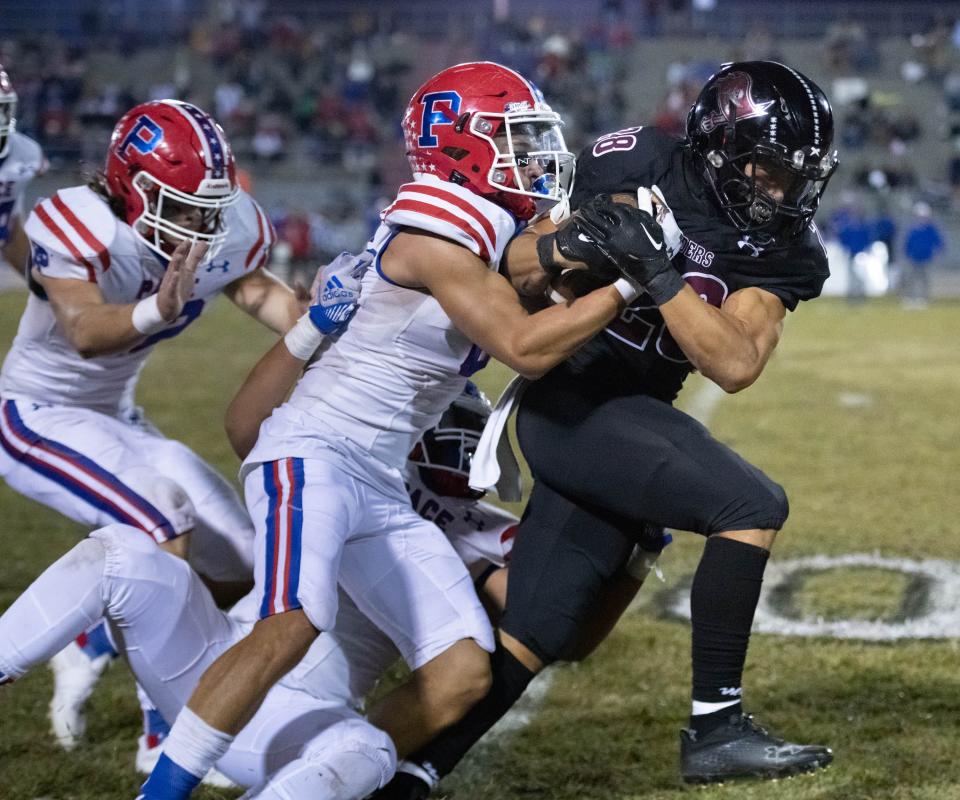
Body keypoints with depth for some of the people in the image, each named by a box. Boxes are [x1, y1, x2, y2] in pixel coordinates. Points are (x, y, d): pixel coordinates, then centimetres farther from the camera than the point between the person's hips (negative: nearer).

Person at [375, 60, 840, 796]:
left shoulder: (782, 251, 0)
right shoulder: (635, 168, -11)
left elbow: (735, 365, -14)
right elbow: (514, 278, -3)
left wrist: (656, 273, -25)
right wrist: (562, 244, -26)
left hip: (632, 418, 6)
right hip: (570, 407, -6)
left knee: (531, 639, 6)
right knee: (754, 506, -21)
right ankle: (716, 727, -14)